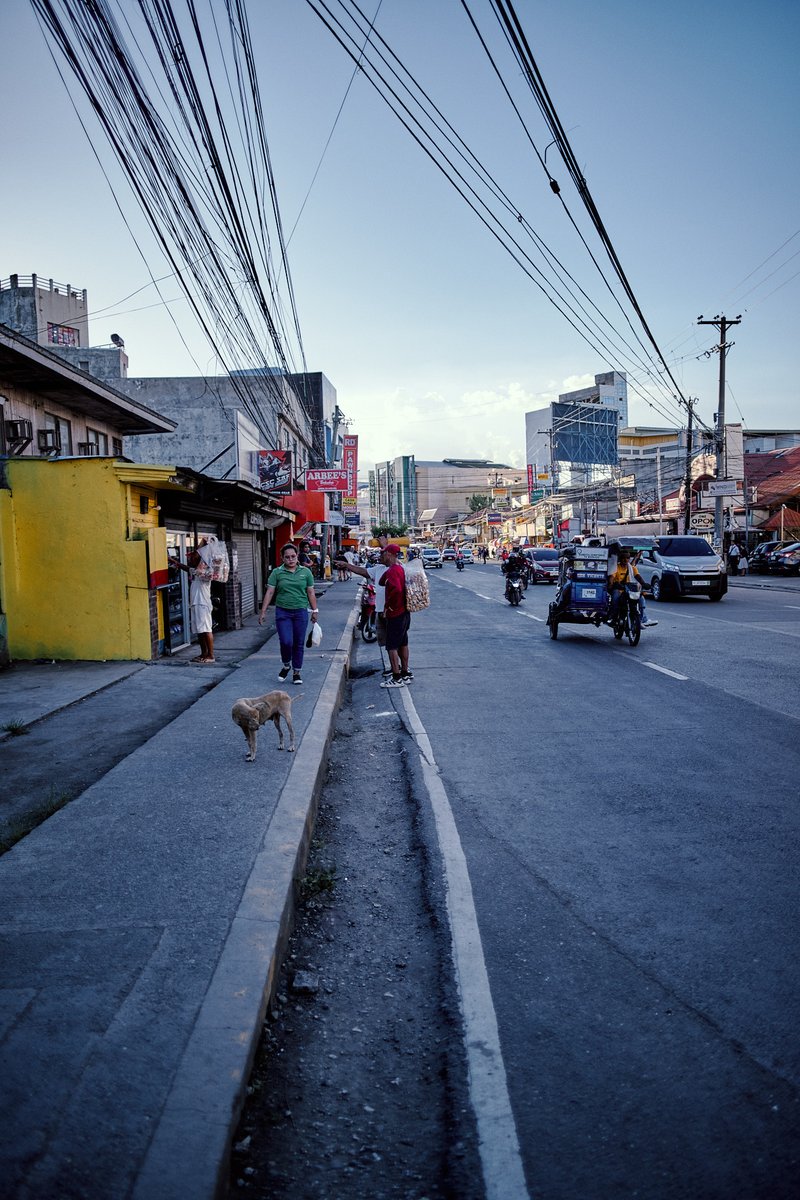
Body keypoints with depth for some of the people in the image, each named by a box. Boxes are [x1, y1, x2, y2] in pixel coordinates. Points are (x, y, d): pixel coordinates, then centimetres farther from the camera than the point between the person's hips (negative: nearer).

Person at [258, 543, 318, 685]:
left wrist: (314, 611, 8)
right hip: (282, 612, -1)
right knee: (286, 642, -10)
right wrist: (263, 612, -2)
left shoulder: (305, 572, 5)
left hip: (301, 612, 1)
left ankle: (297, 672, 19)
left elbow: (311, 593, 9)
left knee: (299, 644, 6)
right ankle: (286, 665, 18)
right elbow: (269, 593, 1)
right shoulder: (277, 572, 2)